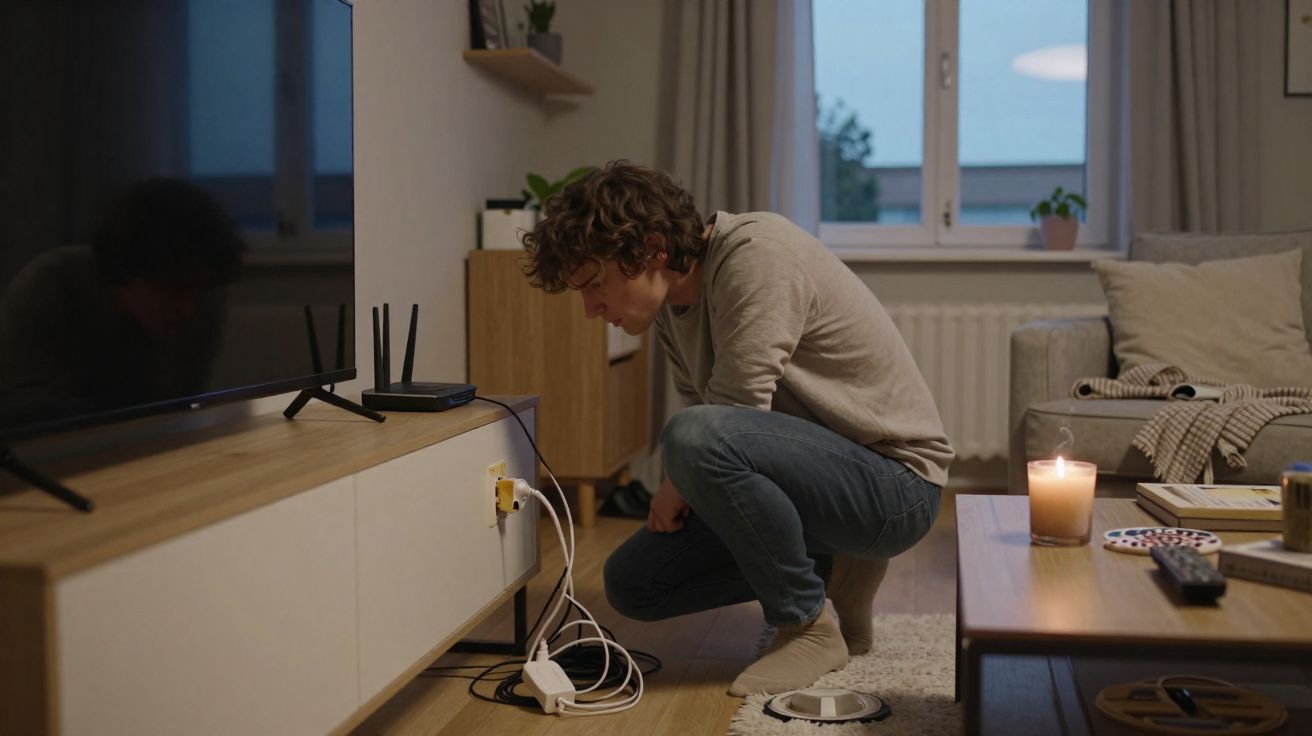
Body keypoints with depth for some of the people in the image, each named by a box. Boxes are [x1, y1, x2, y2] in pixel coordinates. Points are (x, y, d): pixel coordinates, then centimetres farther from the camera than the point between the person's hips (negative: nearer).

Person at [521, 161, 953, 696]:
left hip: (896, 480, -9)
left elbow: (735, 416, -26)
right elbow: (705, 410, 12)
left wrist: (676, 488, -9)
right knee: (632, 582, 3)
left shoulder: (758, 255, -23)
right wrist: (682, 492, -7)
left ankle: (808, 625, -13)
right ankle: (830, 572, 9)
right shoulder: (673, 303, 4)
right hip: (810, 472, 9)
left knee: (696, 439, -33)